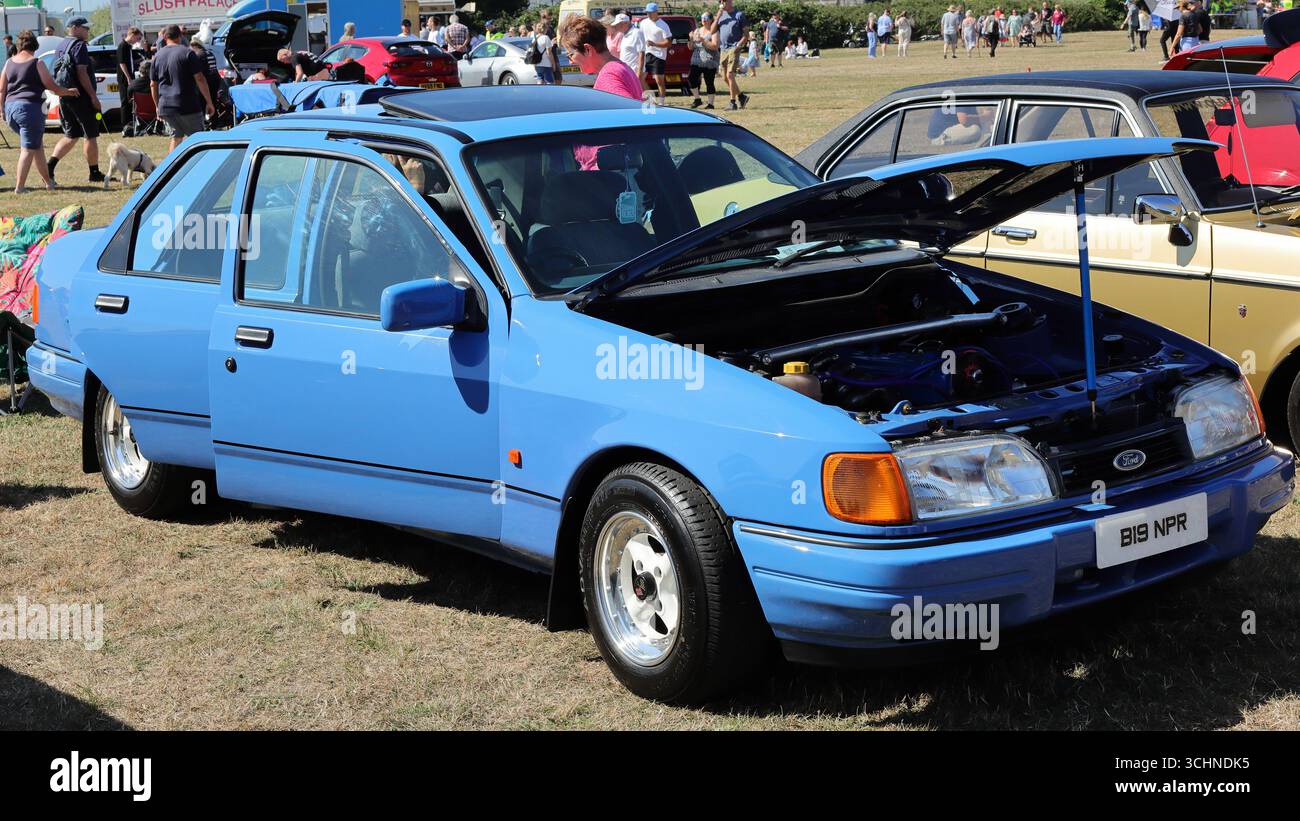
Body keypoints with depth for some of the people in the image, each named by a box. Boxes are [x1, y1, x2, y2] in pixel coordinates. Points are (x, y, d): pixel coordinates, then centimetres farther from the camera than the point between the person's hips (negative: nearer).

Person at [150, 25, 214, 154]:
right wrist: (209, 102, -5)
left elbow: (153, 85, 13)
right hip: (187, 105, -5)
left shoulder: (158, 56, 9)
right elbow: (200, 79, -10)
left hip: (165, 108, 5)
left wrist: (158, 106, 23)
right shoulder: (187, 53, -6)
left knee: (177, 136, 21)